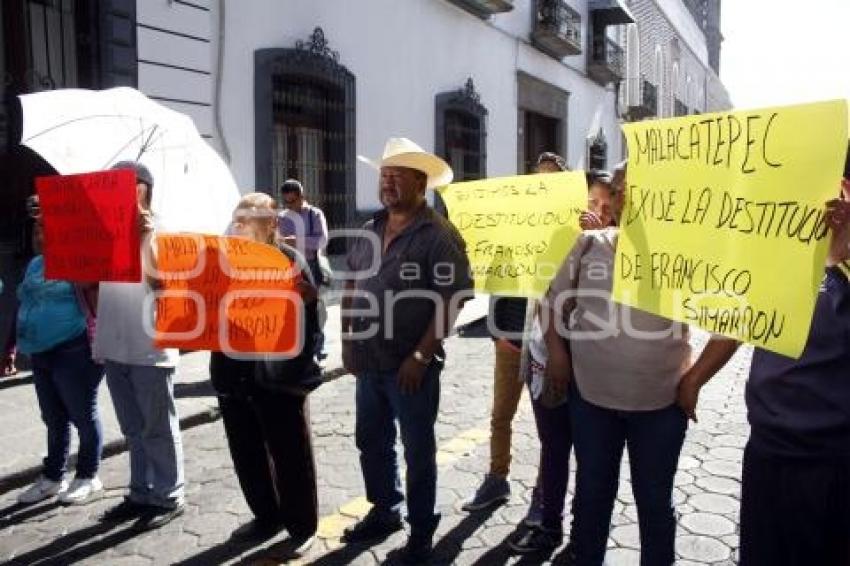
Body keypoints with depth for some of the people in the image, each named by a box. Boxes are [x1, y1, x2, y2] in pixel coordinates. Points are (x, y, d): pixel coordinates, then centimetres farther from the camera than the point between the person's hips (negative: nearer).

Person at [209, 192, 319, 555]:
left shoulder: (289, 259, -5)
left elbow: (311, 312, -8)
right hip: (233, 372, 6)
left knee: (290, 453, 5)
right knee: (247, 452, 16)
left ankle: (302, 526, 21)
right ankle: (267, 517, 34)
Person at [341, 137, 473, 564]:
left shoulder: (438, 235, -13)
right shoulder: (369, 231, 8)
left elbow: (451, 298, -17)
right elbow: (352, 285, 16)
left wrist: (421, 356, -19)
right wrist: (348, 340, 10)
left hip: (411, 367, -7)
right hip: (369, 362, 7)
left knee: (417, 450, 7)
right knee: (371, 443, 19)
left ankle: (421, 530, 25)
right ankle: (384, 512, 40)